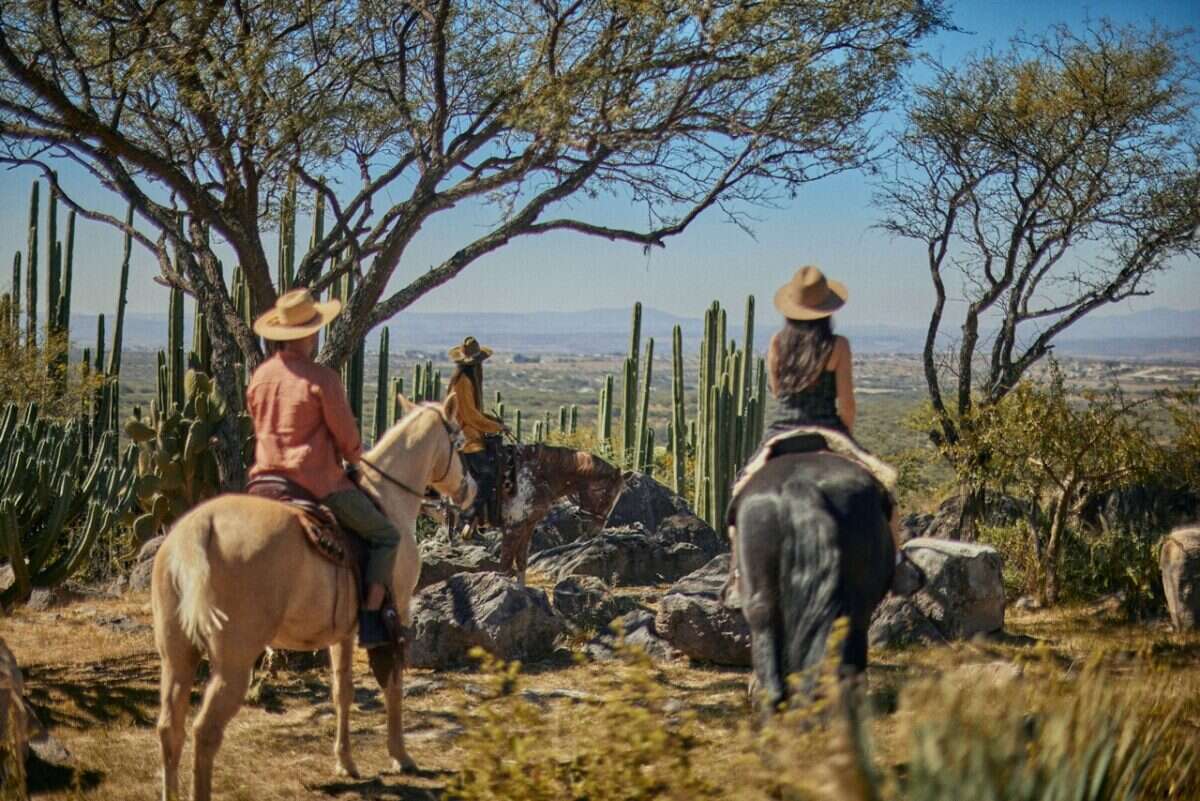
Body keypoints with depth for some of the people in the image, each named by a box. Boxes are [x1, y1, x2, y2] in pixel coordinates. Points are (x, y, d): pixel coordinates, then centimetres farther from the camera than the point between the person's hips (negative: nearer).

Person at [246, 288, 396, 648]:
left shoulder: (259, 376, 7)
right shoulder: (323, 379, -14)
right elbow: (346, 435, -9)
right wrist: (355, 457, 13)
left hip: (267, 479, 7)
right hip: (319, 481, -6)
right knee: (385, 536, 4)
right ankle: (371, 617, -8)